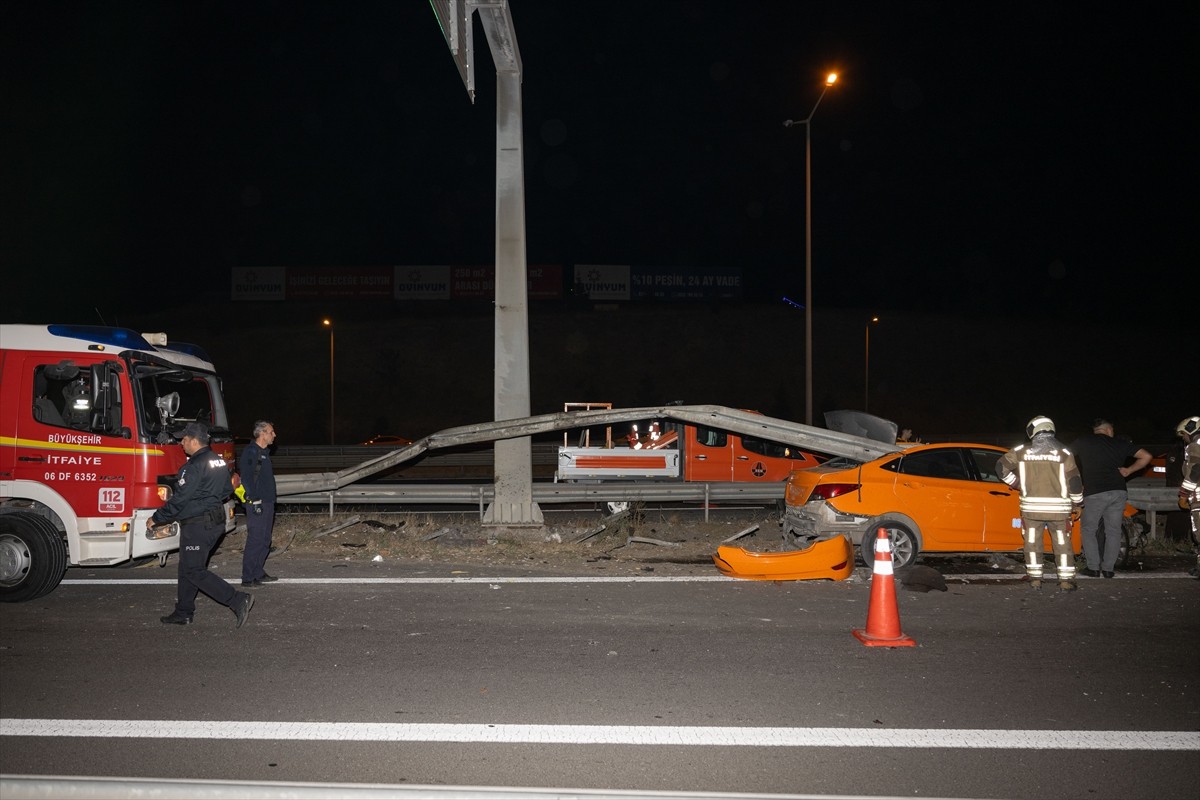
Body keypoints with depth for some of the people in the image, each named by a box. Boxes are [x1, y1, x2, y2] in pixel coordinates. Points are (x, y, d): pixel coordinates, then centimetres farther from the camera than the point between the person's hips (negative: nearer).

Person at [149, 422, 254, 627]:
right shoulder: (219, 461, 9)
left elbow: (178, 500, -19)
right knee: (187, 568, 18)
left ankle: (238, 600, -13)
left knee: (194, 571, -5)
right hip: (216, 522, 10)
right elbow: (227, 489, 18)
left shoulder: (195, 466, -20)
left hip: (197, 526, -10)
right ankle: (183, 612, 25)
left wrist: (156, 519, -8)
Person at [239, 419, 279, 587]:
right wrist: (255, 501, -20)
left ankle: (258, 573, 22)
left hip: (267, 503, 10)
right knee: (255, 540, -8)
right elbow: (246, 478, -18)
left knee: (265, 541, 13)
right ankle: (248, 577, -4)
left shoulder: (264, 452, 18)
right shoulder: (250, 452, -11)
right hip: (257, 504, -10)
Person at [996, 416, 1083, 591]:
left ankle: (1035, 578, 11)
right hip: (1058, 507, 0)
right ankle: (1066, 580, 8)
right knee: (1062, 543, 9)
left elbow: (1001, 467, 3)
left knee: (1032, 542, 11)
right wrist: (1077, 501, 14)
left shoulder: (1022, 451, 2)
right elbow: (1074, 481, -1)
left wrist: (1017, 483, 14)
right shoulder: (1063, 452, -1)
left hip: (1031, 506, 0)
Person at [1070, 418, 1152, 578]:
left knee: (1088, 530, 11)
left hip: (1094, 493, -2)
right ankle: (1108, 568, 12)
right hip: (1118, 492, 2)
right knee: (1113, 531, 12)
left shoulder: (1082, 442, 7)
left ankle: (1094, 568, 6)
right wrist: (1129, 470, 14)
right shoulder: (1120, 443, 12)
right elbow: (1146, 456, 9)